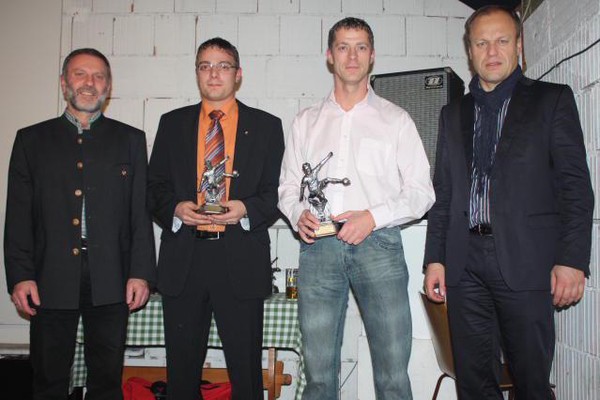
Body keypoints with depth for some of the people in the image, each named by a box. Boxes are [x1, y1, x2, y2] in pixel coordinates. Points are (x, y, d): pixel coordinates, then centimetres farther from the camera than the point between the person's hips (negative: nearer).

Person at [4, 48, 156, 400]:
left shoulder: (131, 139, 9)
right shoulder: (32, 139, 10)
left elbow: (141, 212, 4)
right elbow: (18, 215, 6)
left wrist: (141, 273, -3)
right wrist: (20, 276, -3)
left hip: (111, 281, 0)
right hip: (51, 279, 1)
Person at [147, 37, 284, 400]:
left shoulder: (266, 126, 7)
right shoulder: (172, 123, 13)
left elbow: (277, 191, 4)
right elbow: (155, 186, 11)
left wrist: (246, 209, -14)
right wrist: (175, 208, -9)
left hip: (241, 260, -1)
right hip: (183, 259, 2)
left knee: (246, 368, 6)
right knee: (182, 368, 11)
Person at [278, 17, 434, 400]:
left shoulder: (396, 119, 10)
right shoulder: (306, 121, 17)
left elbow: (421, 191, 5)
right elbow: (288, 188, 17)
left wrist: (373, 217, -10)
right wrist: (299, 214, -5)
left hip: (378, 244, -1)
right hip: (318, 247, 2)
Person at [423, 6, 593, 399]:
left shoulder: (552, 99, 6)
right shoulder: (454, 113, 17)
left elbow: (575, 185, -1)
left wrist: (573, 259, -10)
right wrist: (435, 258, 8)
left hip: (524, 262, -3)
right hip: (464, 263, 4)